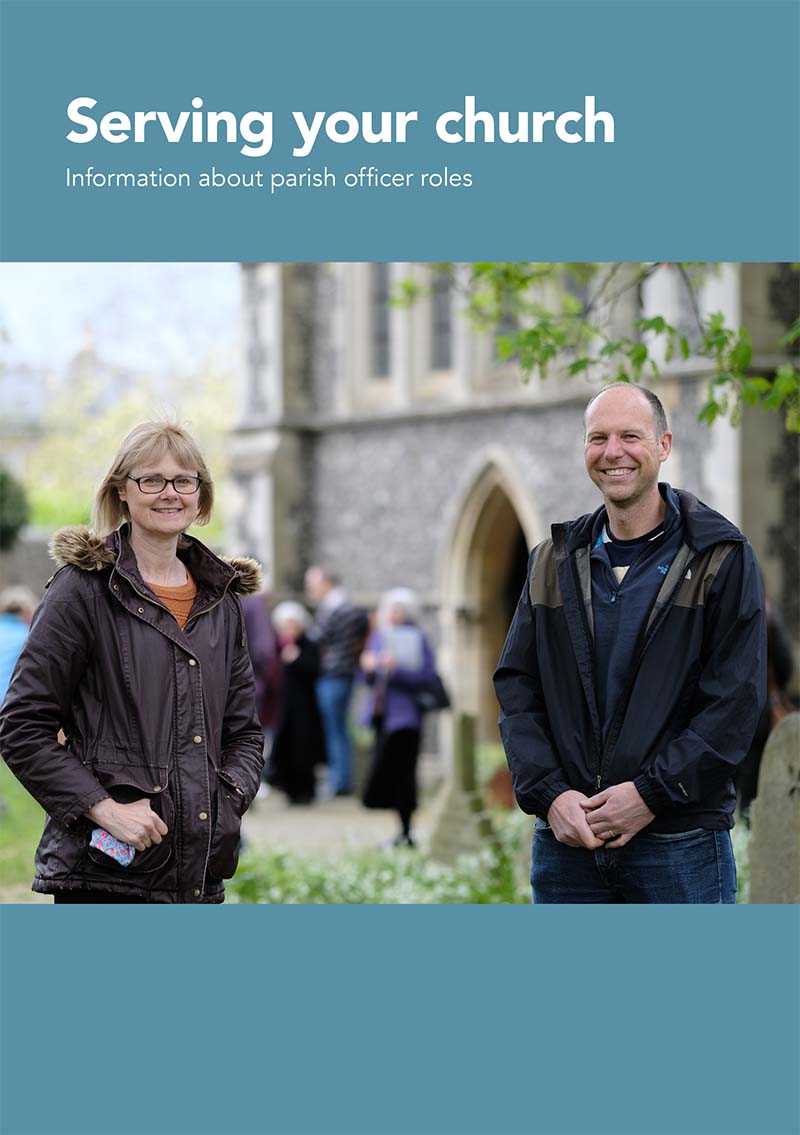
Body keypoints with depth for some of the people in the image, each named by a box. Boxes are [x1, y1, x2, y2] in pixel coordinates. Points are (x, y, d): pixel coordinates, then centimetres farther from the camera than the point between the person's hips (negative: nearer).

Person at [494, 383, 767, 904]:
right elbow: (516, 686, 8)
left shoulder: (722, 558, 0)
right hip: (565, 841, 4)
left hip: (680, 845, -3)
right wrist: (549, 793, -7)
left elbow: (736, 700, -6)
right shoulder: (554, 562, 13)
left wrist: (651, 794, -13)